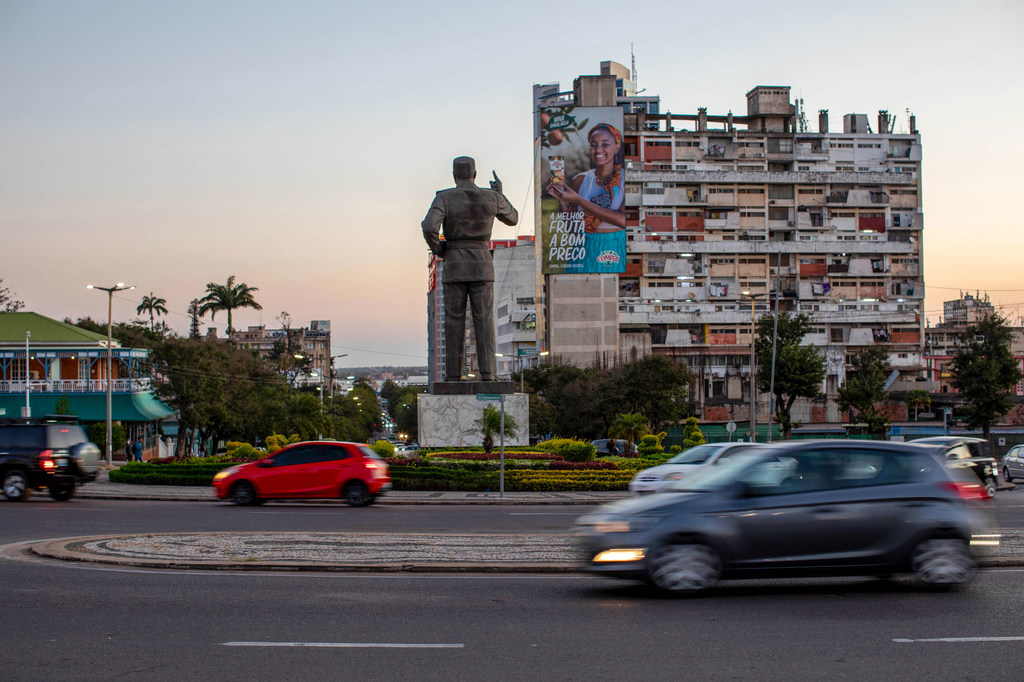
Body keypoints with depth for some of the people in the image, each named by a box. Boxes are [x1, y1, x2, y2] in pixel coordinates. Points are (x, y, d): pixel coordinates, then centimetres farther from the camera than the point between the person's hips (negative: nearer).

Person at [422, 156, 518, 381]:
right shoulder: (491, 197, 1)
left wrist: (438, 250, -1)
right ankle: (488, 373, -12)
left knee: (454, 321, 3)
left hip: (455, 264, -1)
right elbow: (512, 219, 18)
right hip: (482, 264, 1)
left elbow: (429, 227, -20)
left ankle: (453, 376, 1)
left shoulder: (444, 198, -6)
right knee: (484, 320, -1)